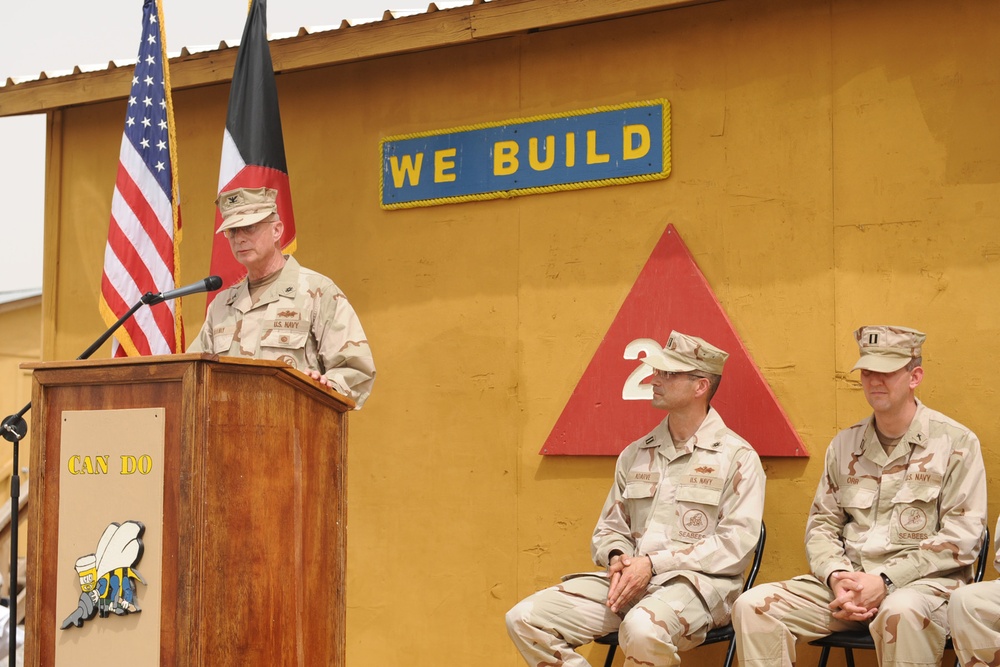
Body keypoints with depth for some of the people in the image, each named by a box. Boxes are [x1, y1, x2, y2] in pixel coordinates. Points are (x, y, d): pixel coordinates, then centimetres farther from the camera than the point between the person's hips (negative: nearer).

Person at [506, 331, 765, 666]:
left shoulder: (737, 456, 0)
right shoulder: (634, 455, 17)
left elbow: (737, 542, -9)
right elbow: (609, 529, 21)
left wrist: (653, 563, -14)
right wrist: (618, 558, -5)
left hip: (696, 581, -6)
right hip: (630, 579, 6)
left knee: (642, 629, -41)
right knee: (525, 618, -14)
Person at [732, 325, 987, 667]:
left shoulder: (955, 442, -1)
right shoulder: (844, 445, 14)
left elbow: (961, 538, -7)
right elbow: (821, 523, 15)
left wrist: (886, 580, -15)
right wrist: (837, 577, -7)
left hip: (925, 580, -5)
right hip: (848, 578, 5)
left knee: (900, 612, -42)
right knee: (753, 606, -17)